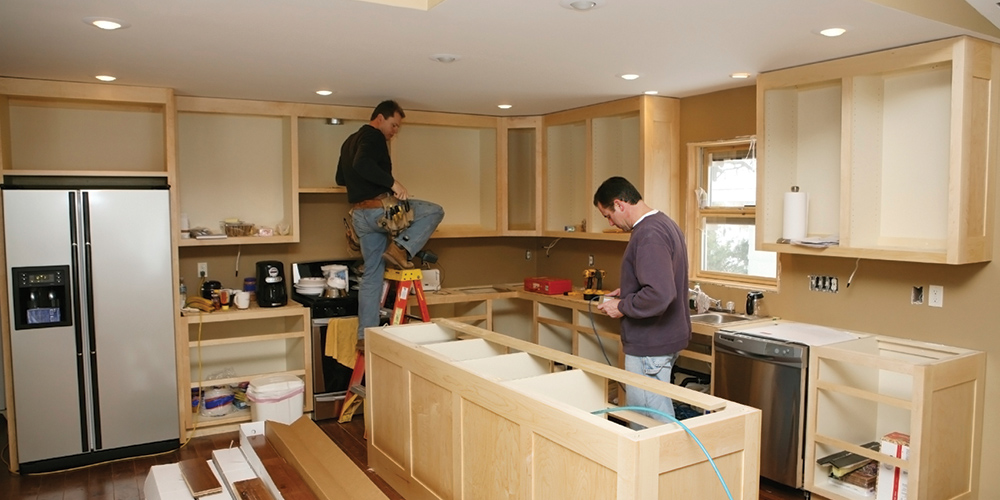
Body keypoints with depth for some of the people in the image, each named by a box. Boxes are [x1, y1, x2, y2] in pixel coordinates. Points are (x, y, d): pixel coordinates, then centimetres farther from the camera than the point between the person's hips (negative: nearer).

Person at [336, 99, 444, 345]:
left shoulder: (350, 141, 22)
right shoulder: (373, 136, -7)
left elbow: (340, 178, 30)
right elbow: (362, 164, -27)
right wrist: (392, 183, -26)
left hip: (359, 214, 9)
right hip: (378, 208, -9)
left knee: (372, 275, 12)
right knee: (435, 211, 1)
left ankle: (365, 336, 12)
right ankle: (401, 248, -11)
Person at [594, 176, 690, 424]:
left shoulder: (648, 235, -22)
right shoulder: (665, 223, 12)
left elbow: (659, 296, -31)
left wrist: (622, 307, -16)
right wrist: (627, 292, 15)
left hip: (650, 347, -11)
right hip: (666, 337, 11)